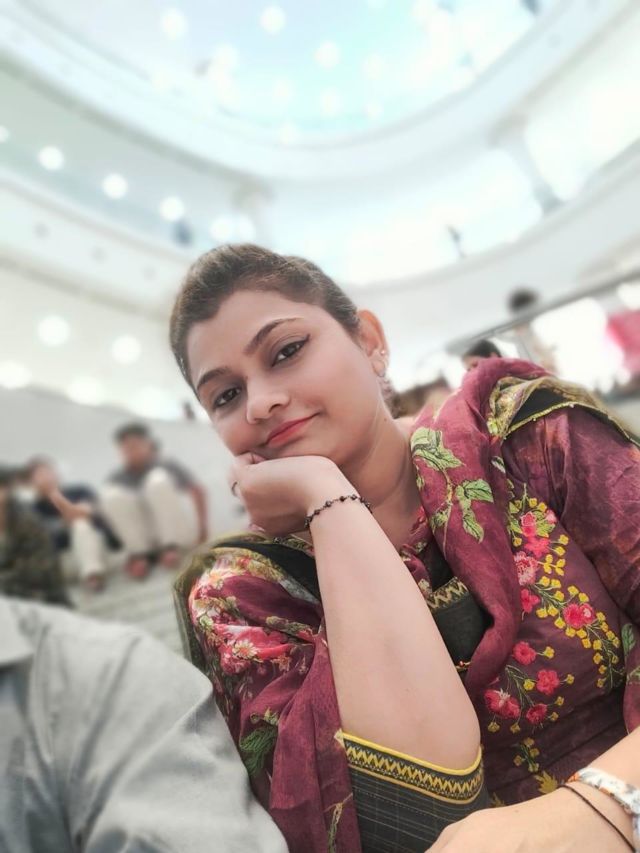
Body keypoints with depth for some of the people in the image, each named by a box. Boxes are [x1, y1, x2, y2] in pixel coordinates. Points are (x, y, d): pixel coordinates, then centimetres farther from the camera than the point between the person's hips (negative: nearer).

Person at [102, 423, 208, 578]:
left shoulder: (167, 466, 0)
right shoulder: (118, 478, 3)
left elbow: (198, 492, 3)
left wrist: (202, 527, -4)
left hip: (179, 530, -2)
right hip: (146, 538, 2)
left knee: (158, 481, -26)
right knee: (112, 495, -20)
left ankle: (171, 546, -17)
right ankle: (139, 553, -12)